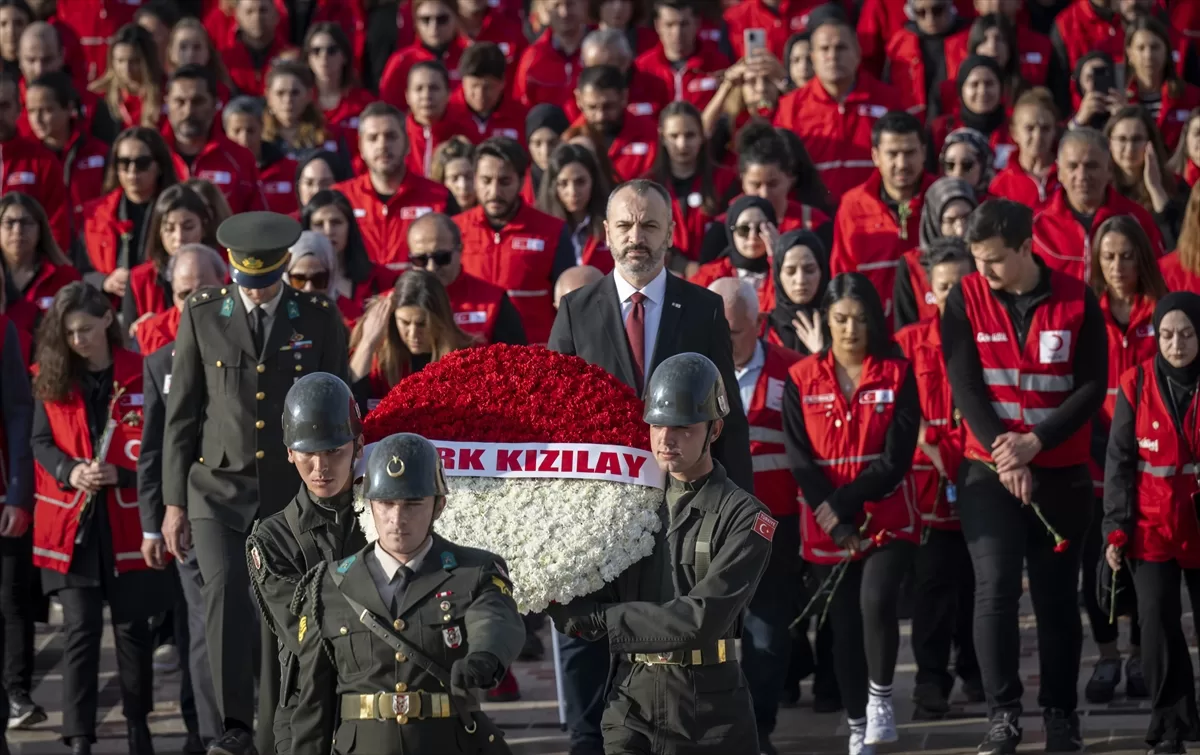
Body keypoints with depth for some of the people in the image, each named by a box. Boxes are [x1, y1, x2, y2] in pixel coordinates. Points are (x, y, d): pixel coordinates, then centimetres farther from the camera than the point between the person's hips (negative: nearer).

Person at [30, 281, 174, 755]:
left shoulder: (140, 375, -2)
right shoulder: (52, 379, 4)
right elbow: (40, 442, 4)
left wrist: (122, 474, -17)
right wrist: (69, 472, -15)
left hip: (127, 520, 0)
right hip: (72, 521, 0)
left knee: (133, 625, 9)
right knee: (81, 631, -4)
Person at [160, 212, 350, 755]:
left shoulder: (319, 319, 3)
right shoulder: (201, 315, 2)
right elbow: (181, 413, 5)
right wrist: (174, 502, 1)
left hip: (294, 491, 1)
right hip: (219, 486, -1)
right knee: (226, 591, -22)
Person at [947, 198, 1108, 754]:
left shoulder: (1077, 302, -4)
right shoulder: (965, 301, -3)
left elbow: (1092, 387, -7)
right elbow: (964, 385, -8)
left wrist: (1034, 442, -18)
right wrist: (1003, 453, -19)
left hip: (1061, 472, 1)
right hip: (988, 471, 0)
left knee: (1057, 595, 6)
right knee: (995, 587, -13)